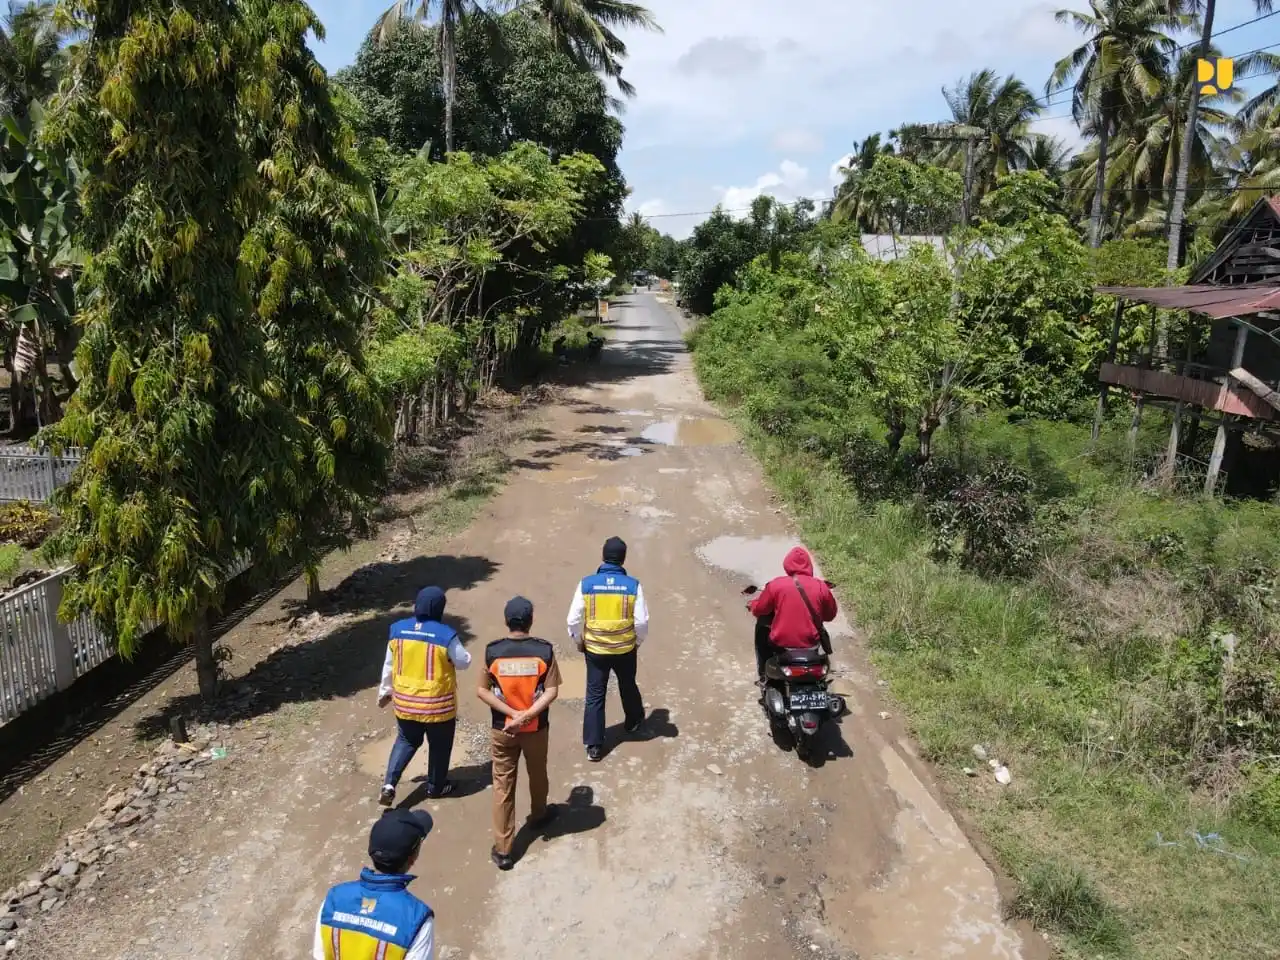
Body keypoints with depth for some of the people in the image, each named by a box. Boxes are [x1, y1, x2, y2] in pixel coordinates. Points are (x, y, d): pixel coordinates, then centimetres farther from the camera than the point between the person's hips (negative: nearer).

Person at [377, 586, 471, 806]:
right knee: (439, 746, 18)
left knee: (406, 740, 24)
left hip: (405, 701, 4)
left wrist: (385, 691, 17)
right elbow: (464, 663, -8)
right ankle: (436, 786, 34)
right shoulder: (446, 635, -21)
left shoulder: (398, 629, -7)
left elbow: (389, 665, 4)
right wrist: (456, 648, 11)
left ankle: (389, 783, 10)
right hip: (438, 704, -4)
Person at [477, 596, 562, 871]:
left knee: (503, 786, 9)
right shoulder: (544, 650, -14)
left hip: (502, 730, 0)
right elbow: (552, 692, -16)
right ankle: (539, 815, 50)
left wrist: (512, 714, -12)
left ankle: (502, 850, 12)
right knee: (537, 775, 25)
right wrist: (526, 716, -18)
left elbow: (482, 691, -10)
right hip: (536, 728, 0)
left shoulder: (492, 651, -12)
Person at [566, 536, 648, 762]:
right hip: (625, 649, 1)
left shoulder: (586, 583, -13)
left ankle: (593, 746, 12)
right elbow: (642, 621, -11)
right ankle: (633, 722, 49)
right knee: (628, 687, 26)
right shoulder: (633, 585, -14)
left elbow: (574, 619, -10)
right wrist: (637, 641, 9)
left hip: (595, 649, -1)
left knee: (595, 696, 10)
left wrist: (579, 641, 9)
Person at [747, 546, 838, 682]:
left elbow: (758, 610, 2)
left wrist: (752, 604, 26)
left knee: (761, 626, 29)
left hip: (781, 643, -2)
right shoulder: (821, 586, -5)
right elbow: (830, 615, 9)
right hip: (811, 643, 2)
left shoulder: (776, 584, -10)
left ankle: (764, 673, 29)